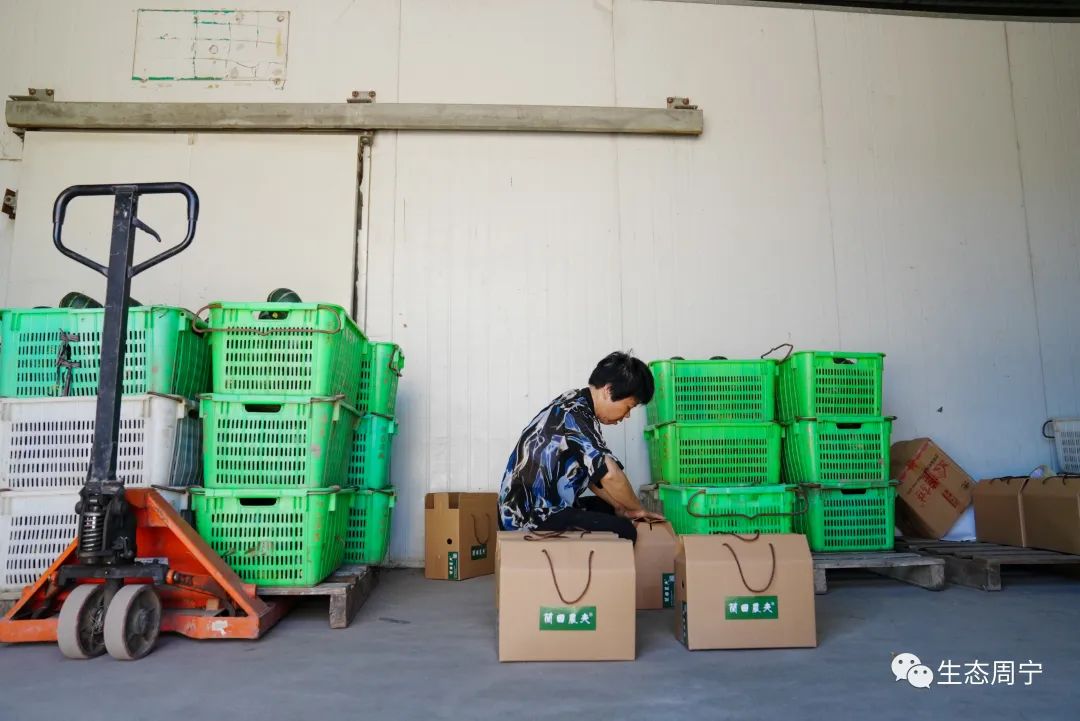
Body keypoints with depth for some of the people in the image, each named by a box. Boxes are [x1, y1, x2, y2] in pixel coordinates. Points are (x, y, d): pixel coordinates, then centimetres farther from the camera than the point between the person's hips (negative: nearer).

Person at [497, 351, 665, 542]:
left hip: (534, 507, 11)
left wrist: (620, 507, 8)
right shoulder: (575, 415, -21)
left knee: (609, 510, 21)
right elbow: (609, 474, -29)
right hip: (531, 518, -11)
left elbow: (590, 470, 15)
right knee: (623, 530, -19)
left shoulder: (574, 405, 8)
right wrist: (636, 509, -11)